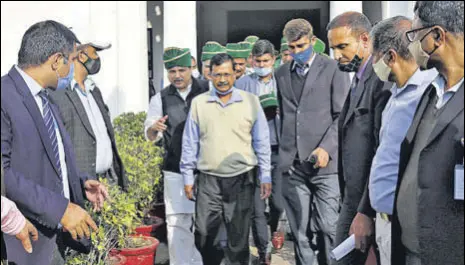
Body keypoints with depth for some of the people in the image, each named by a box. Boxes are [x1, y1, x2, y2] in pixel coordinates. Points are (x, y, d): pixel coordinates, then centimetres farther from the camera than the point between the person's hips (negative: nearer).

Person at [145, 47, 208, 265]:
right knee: (177, 221, -2)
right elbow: (150, 136, 7)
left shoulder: (208, 91, -2)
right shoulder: (161, 99, 6)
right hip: (175, 170, 1)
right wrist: (153, 128, -16)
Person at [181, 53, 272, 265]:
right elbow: (190, 143, 8)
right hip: (208, 180, 1)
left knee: (239, 238, 8)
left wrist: (265, 176, 2)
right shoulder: (199, 103, 5)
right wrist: (188, 177, 6)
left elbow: (262, 142, 4)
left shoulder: (251, 101, 2)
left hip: (241, 180, -1)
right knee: (203, 236, 5)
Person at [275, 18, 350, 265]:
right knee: (300, 230, 8)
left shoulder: (333, 69, 0)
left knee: (329, 226, -4)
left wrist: (326, 148, -14)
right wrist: (284, 152, 11)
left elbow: (341, 115, -3)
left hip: (325, 161, -4)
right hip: (292, 164, 4)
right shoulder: (281, 73, 14)